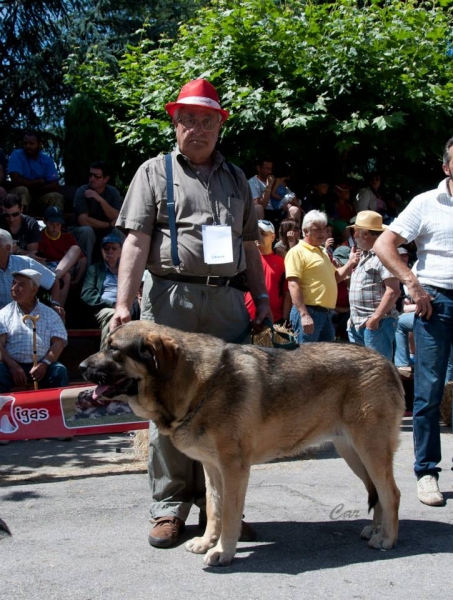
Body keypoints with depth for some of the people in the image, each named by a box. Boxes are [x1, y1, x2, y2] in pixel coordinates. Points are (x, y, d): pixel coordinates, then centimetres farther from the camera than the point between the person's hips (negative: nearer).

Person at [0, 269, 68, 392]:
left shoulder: (49, 314, 13)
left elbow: (58, 342, 4)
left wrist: (45, 363, -16)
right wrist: (12, 366, -17)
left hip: (42, 365, 0)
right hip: (13, 365, 0)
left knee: (60, 371, -29)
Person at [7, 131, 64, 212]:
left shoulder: (47, 160, -2)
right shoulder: (17, 155, -10)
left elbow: (54, 186, -11)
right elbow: (16, 181, -22)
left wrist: (34, 189, -19)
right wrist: (40, 182, -12)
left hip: (40, 195, 2)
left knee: (57, 197, -25)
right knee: (22, 190, -34)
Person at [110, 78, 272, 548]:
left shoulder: (236, 178, 20)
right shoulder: (154, 172, 8)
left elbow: (249, 246, 22)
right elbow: (136, 241, -1)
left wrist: (261, 297, 12)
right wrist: (123, 304, -11)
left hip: (228, 301, 4)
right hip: (173, 296, -3)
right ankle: (169, 505, 9)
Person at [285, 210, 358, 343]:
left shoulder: (322, 252, 20)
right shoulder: (297, 252, -8)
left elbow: (335, 277, 29)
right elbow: (293, 285, -17)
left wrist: (350, 263, 12)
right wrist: (304, 314, -24)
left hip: (326, 313, 9)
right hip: (308, 312, -9)